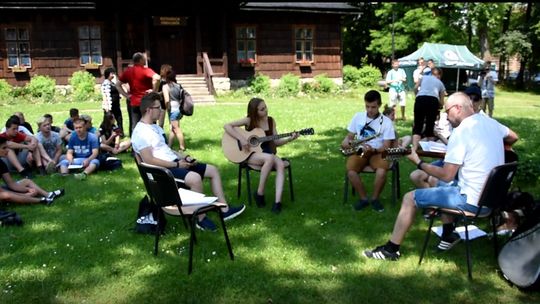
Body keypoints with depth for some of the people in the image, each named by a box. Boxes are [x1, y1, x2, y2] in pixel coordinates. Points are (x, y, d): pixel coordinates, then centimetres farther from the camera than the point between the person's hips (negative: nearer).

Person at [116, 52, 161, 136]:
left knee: (135, 126, 8)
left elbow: (118, 84, 14)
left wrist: (126, 95, 9)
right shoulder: (146, 70, -11)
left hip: (134, 103, 5)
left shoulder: (128, 71, 7)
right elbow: (157, 78, -31)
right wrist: (154, 90, -18)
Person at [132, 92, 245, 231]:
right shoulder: (140, 132, -14)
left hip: (175, 163, 10)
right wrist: (177, 164, -18)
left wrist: (184, 157, 5)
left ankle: (225, 210, 4)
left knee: (213, 170, 4)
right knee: (195, 178, -35)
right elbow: (148, 160, -22)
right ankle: (201, 219, -17)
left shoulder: (155, 127, 17)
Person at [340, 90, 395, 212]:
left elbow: (386, 146, -6)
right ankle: (363, 198, -7)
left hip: (377, 152, -2)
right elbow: (350, 135, 13)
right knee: (350, 171, -30)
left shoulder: (386, 122, -3)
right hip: (359, 151, 2)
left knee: (381, 172, -34)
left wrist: (373, 150, -25)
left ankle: (375, 198, -5)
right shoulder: (358, 116, 6)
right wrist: (346, 142, -11)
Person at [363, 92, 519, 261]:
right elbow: (513, 138, 24)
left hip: (473, 200, -9)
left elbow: (446, 175, -20)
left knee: (410, 198, -1)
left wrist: (418, 162, -9)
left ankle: (391, 249, 8)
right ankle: (448, 234, 34)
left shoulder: (461, 132, -20)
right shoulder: (490, 122, 4)